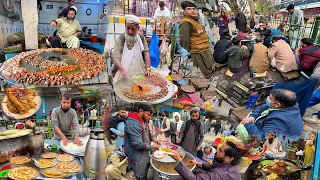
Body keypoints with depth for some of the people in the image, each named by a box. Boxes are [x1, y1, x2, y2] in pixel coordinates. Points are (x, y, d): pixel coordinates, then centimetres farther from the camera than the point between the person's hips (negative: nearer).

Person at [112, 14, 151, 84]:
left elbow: (146, 55, 1)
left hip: (140, 74, 2)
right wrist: (123, 70, -26)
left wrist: (148, 69, -11)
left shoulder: (142, 38, 3)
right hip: (124, 75, -2)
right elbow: (115, 57, -11)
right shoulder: (121, 39, -4)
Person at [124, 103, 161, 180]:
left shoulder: (144, 122, 5)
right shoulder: (133, 124, -28)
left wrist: (153, 139, 1)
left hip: (145, 154, 9)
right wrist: (153, 147, -18)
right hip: (138, 158, -9)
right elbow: (138, 144, -29)